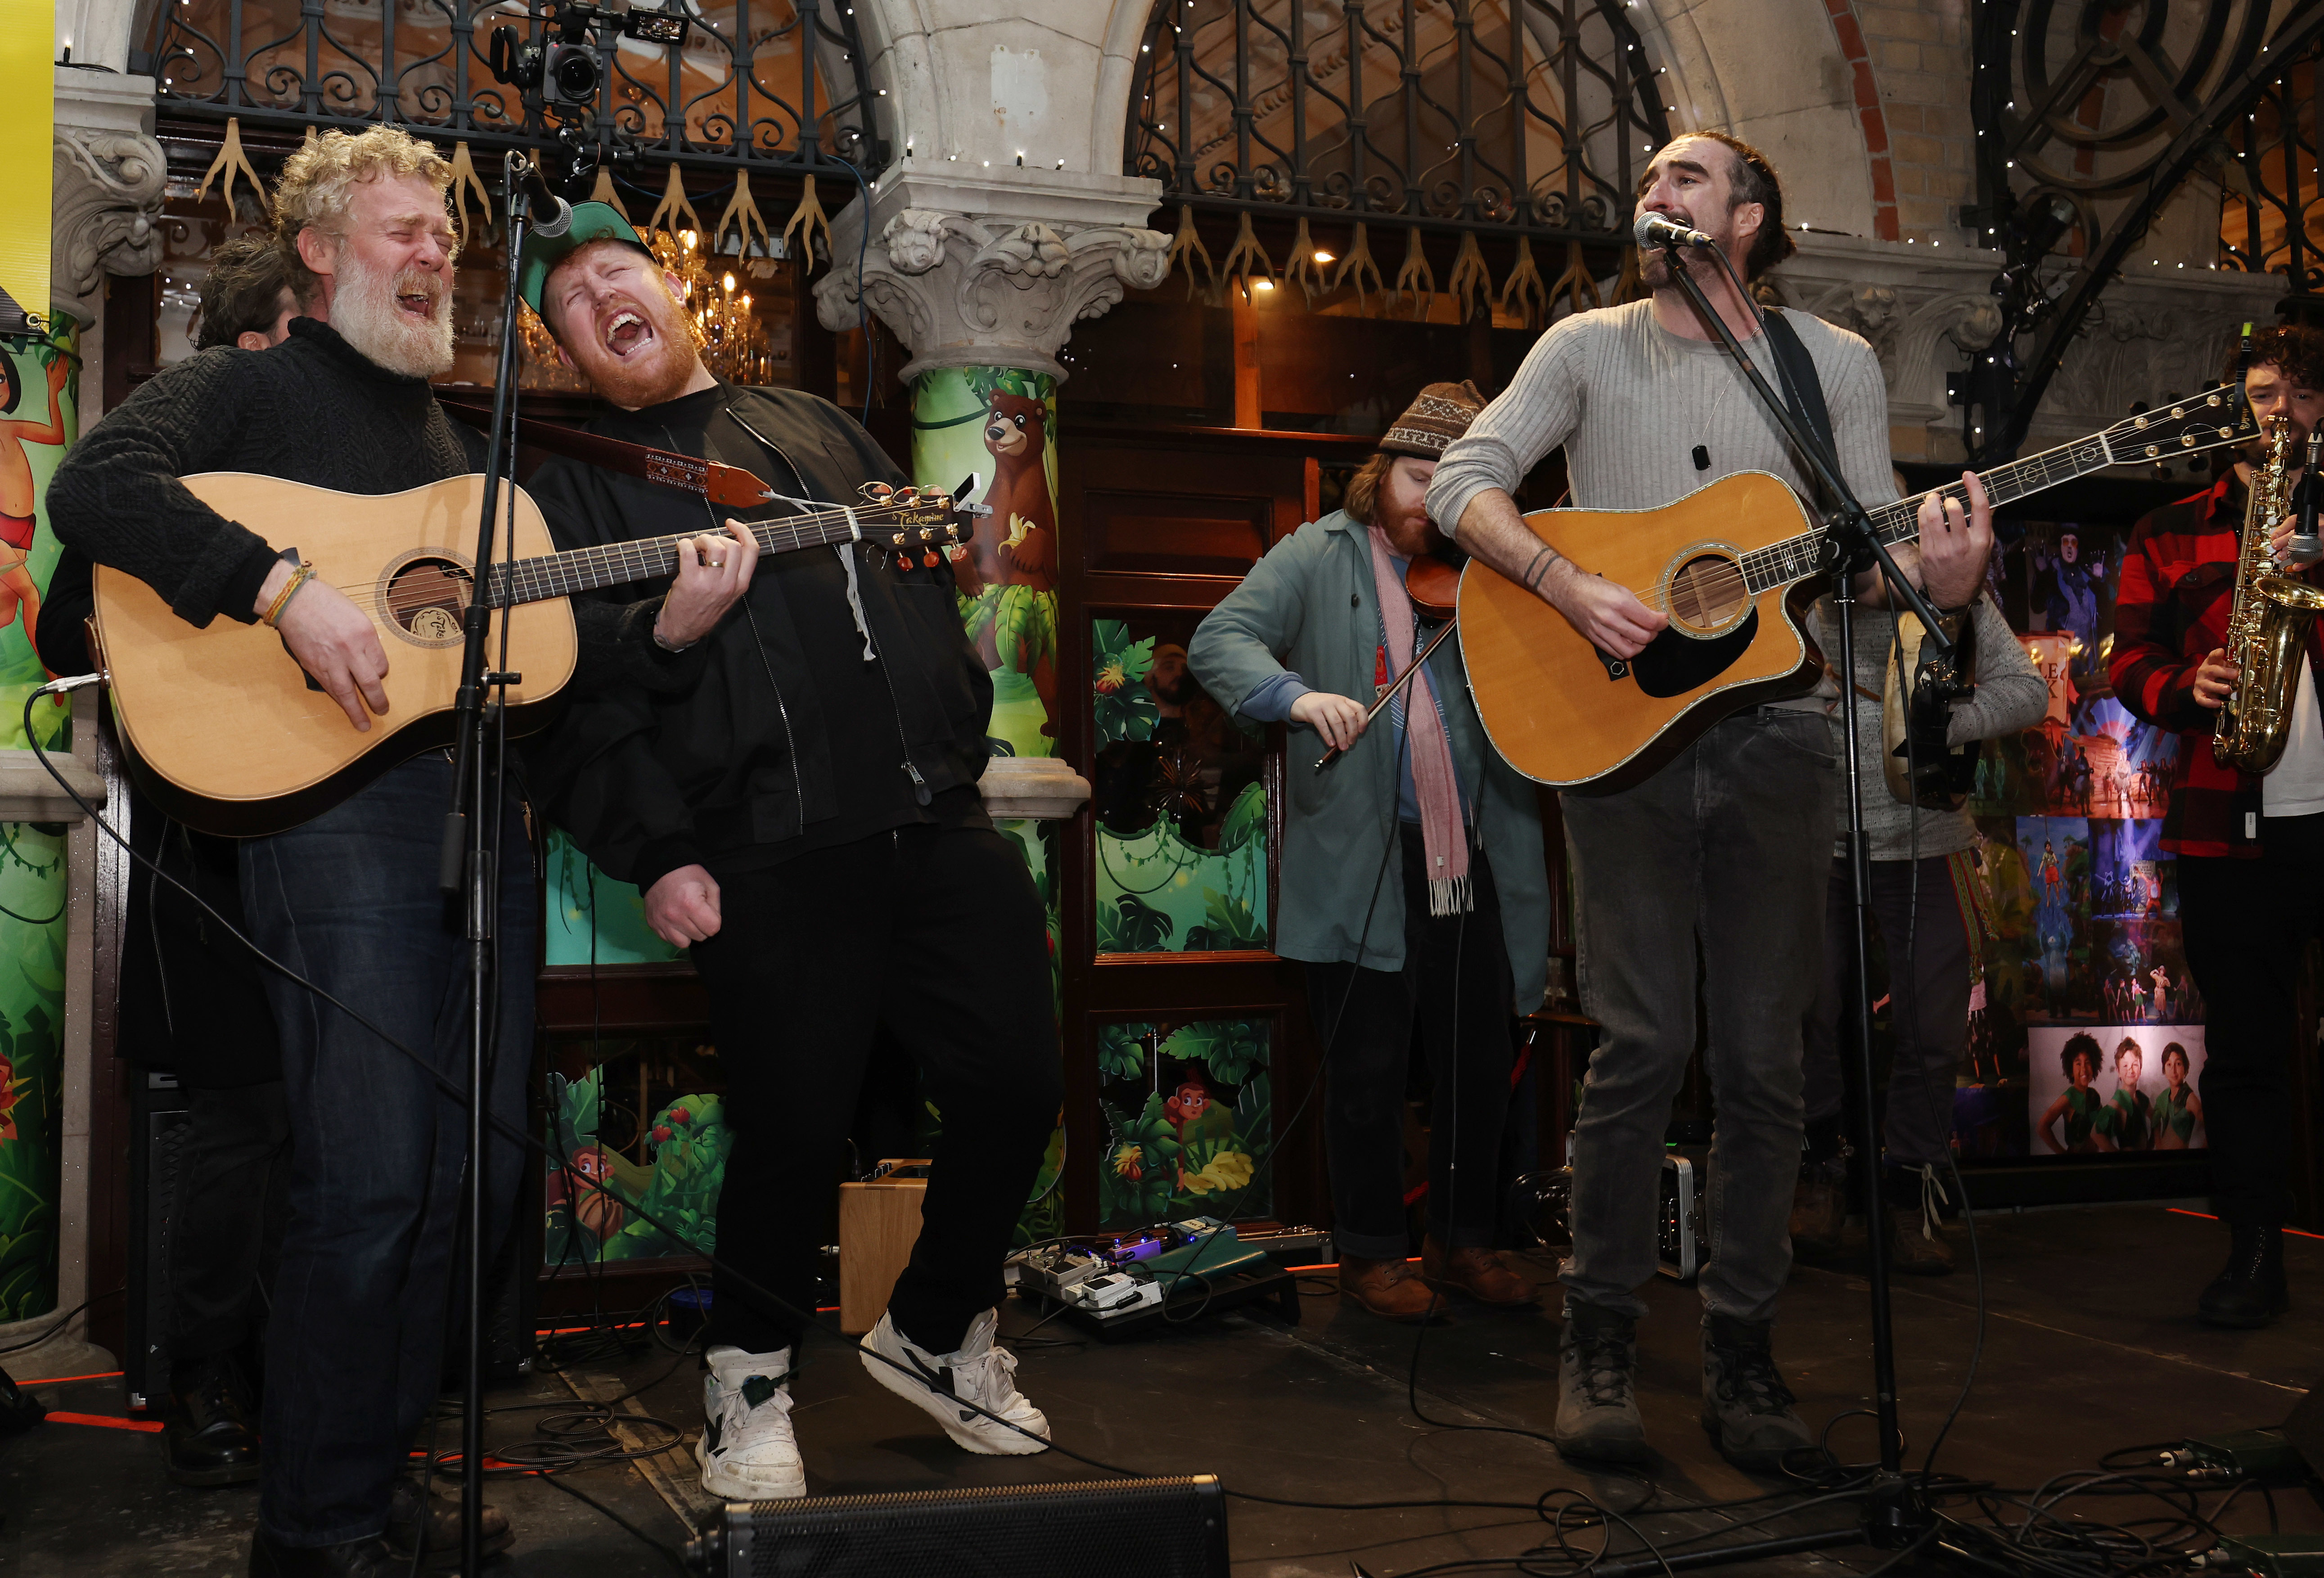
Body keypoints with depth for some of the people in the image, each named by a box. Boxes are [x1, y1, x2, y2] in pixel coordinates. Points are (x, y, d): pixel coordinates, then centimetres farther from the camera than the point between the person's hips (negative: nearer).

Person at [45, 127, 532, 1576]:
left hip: (483, 803, 8)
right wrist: (287, 589, -25)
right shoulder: (256, 387, 4)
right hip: (335, 800, -7)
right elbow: (96, 488, -14)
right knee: (368, 1182, -11)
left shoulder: (461, 440, 25)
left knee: (475, 1170, 8)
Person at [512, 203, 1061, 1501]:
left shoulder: (813, 424, 24)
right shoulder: (573, 477, 9)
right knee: (798, 1130, -4)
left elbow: (938, 578, 29)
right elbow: (560, 680, -3)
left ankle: (937, 1334, 28)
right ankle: (753, 1377, 23)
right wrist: (652, 853, -14)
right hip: (772, 853, -4)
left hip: (941, 821, 5)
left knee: (1018, 1092, 4)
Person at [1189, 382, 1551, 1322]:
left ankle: (1463, 1242, 27)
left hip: (1473, 860, 4)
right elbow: (1218, 642, -8)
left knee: (1481, 1064, 11)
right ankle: (1371, 1252, 19)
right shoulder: (1322, 558, 3)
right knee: (1370, 1069, 3)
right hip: (1360, 863, -3)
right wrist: (1298, 694, -27)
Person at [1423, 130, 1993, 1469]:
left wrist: (1942, 578, -17)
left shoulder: (1835, 364, 11)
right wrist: (1568, 586, -15)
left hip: (1773, 729, 2)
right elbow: (1464, 481, 0)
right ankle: (1601, 1335, 8)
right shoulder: (1588, 348, 9)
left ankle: (1742, 1346, 15)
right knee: (1646, 1041, -6)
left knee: (1764, 1055, 3)